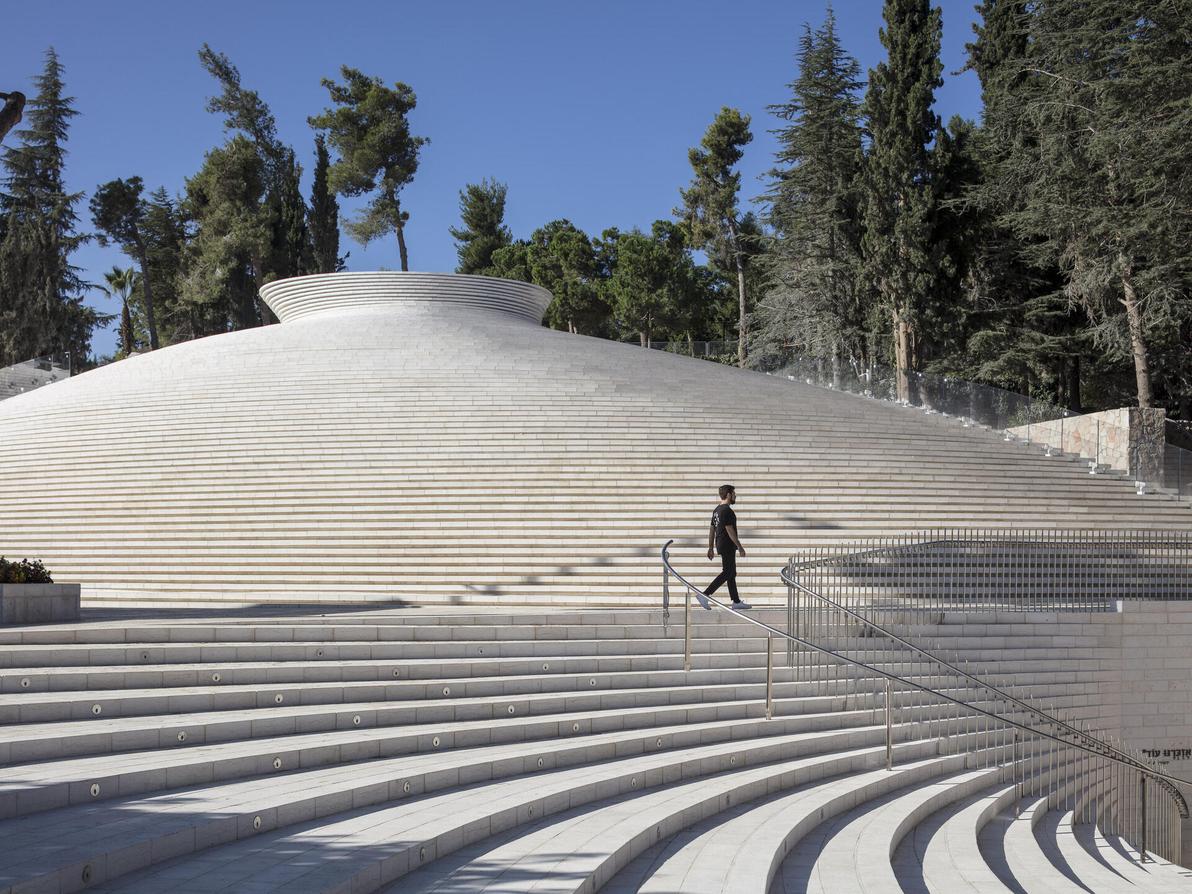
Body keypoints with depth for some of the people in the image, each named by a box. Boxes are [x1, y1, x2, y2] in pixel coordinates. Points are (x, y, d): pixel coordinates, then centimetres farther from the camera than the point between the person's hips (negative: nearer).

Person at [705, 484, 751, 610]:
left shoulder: (716, 510, 13)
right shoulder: (727, 511, -17)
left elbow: (712, 530, 15)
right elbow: (730, 530, -21)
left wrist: (710, 548, 19)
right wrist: (740, 547, -17)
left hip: (720, 545, 10)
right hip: (727, 546, -10)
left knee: (732, 573, 13)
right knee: (726, 573, -8)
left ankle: (736, 602, 16)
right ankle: (705, 595, -13)